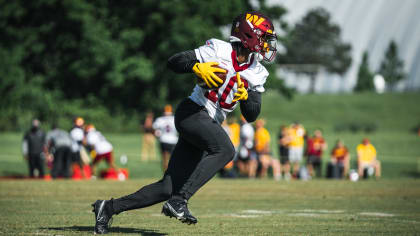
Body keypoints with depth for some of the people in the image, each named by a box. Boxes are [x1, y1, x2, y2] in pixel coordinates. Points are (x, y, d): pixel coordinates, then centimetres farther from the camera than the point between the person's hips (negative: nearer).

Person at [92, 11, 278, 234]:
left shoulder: (256, 74, 12)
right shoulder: (219, 50, -4)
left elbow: (251, 115, 10)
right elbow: (173, 61, -6)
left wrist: (245, 96, -10)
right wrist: (197, 67, -25)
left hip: (209, 125, 7)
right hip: (191, 112, -7)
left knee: (169, 187, 2)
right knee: (225, 149, -34)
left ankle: (109, 207, 14)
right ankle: (179, 200, -33)